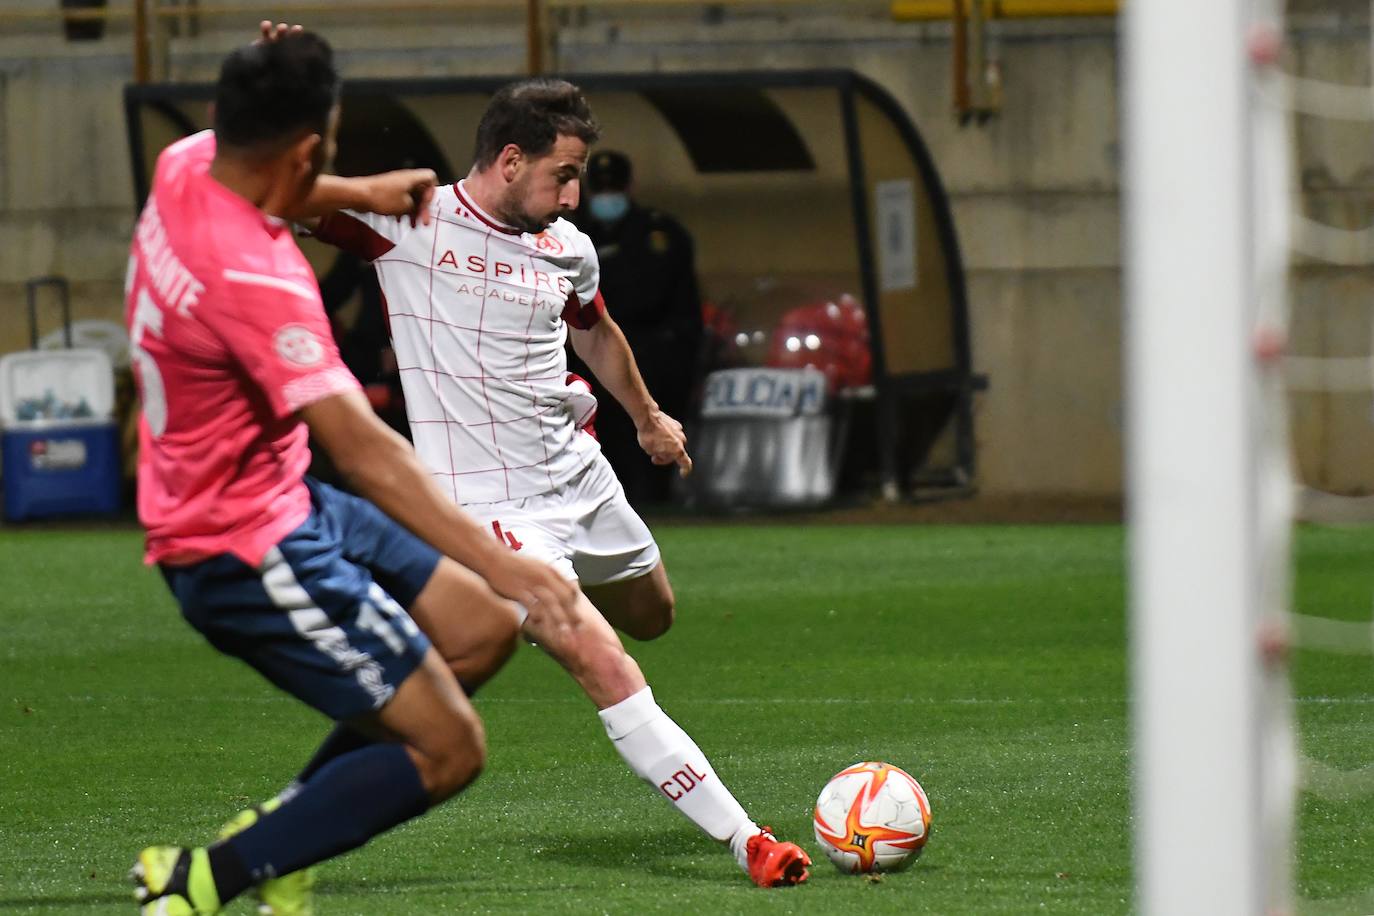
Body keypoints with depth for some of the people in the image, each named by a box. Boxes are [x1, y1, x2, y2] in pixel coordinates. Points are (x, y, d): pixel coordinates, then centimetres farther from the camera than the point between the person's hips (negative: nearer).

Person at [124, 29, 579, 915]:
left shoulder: (186, 166, -4)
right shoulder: (255, 279, -31)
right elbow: (364, 449, -35)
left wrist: (357, 195, 20)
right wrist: (501, 564, -39)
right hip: (248, 553, -10)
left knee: (484, 628, 14)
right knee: (449, 752, -7)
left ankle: (284, 832, 15)